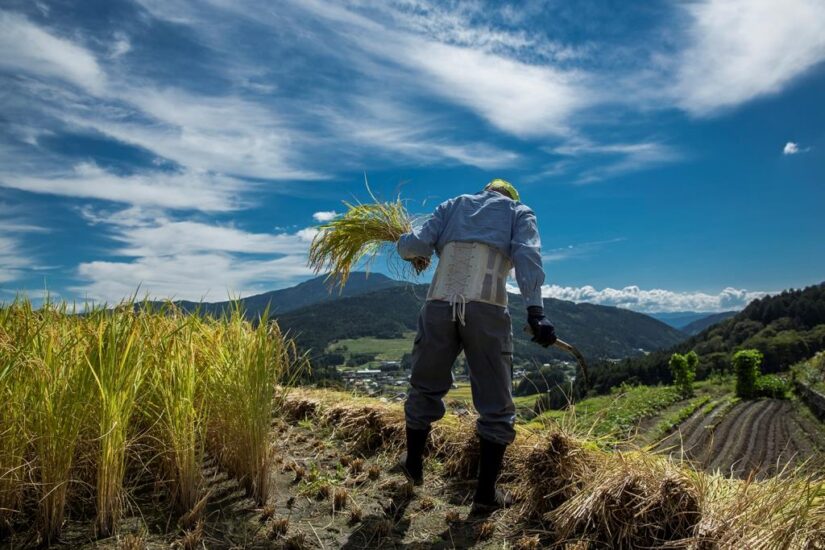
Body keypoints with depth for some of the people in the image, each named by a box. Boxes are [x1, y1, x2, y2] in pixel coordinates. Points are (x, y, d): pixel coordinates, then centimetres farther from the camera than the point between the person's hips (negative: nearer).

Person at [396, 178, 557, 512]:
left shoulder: (453, 204, 25)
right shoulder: (519, 212, 20)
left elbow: (414, 245, 11)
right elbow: (527, 256, -1)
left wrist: (412, 251, 35)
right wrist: (535, 312, -13)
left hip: (439, 305, 3)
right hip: (486, 310, -2)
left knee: (425, 389, 21)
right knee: (496, 405, 12)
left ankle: (414, 466, 38)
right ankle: (486, 493, 19)